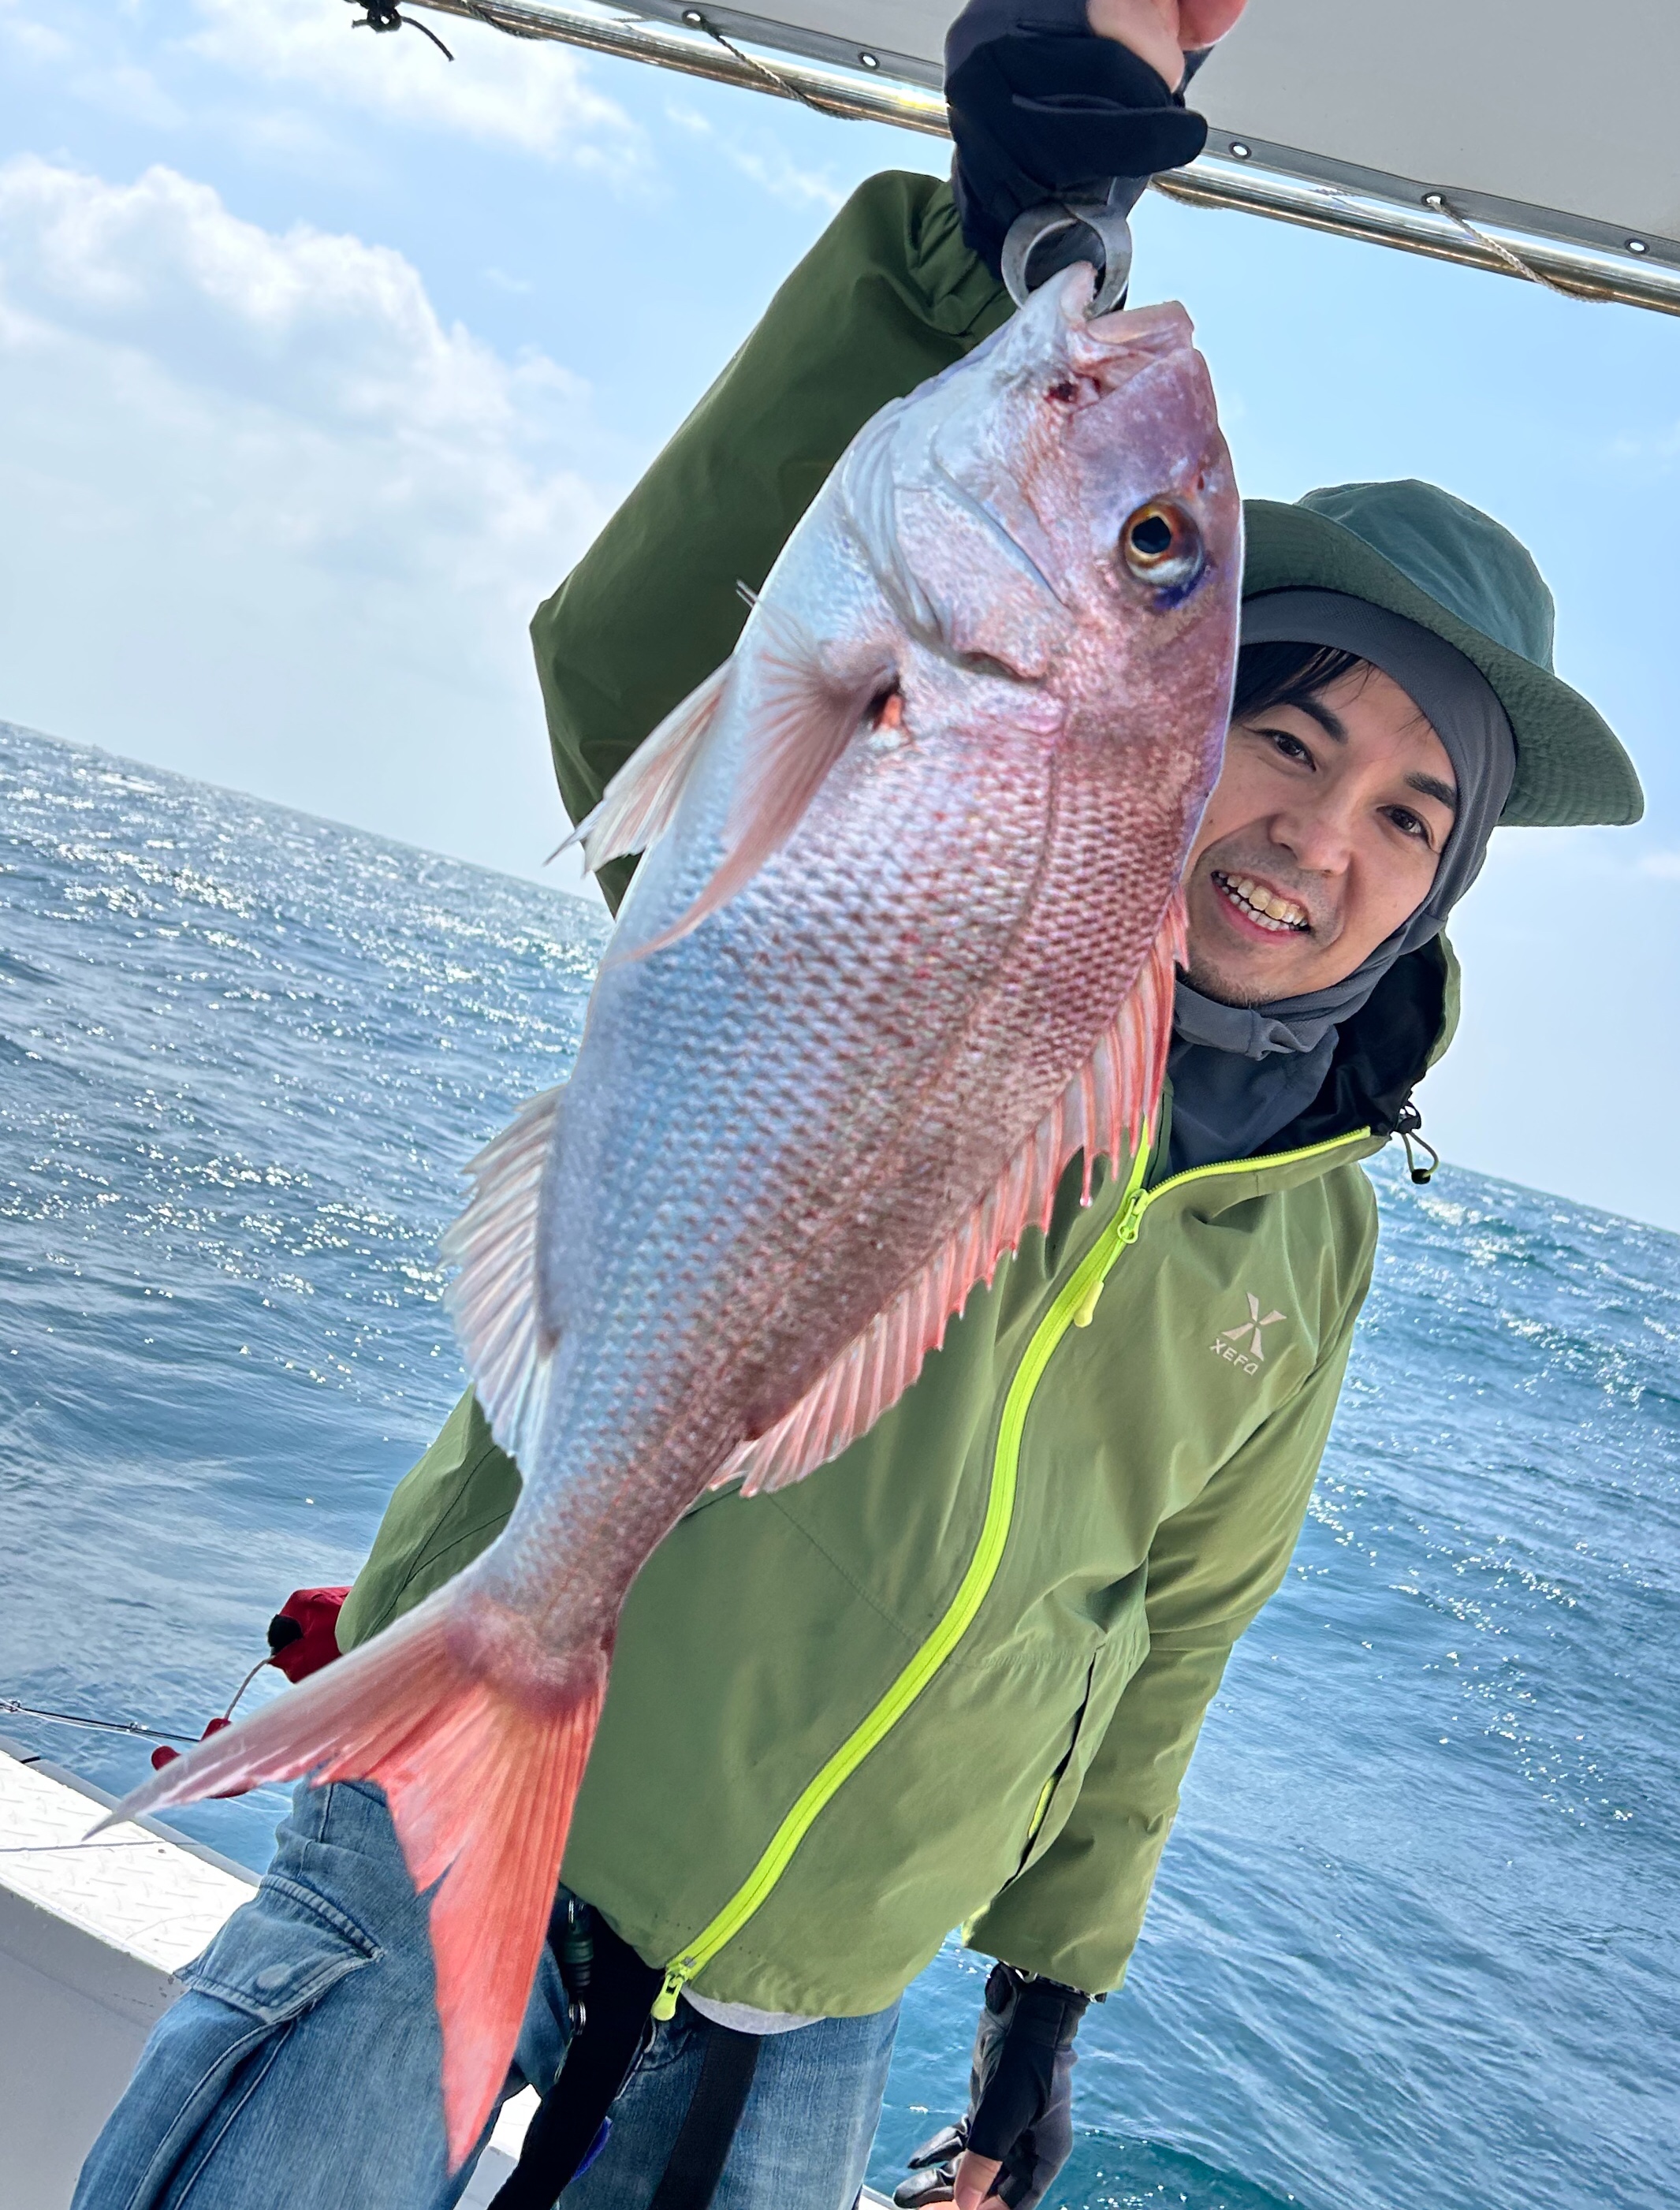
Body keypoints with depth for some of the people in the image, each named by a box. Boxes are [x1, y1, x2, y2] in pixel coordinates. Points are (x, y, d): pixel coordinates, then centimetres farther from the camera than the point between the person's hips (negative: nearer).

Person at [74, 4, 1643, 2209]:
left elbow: (1179, 1618, 10)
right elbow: (652, 661, -34)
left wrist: (1052, 1992, 15)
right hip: (479, 1843, -3)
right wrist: (984, 247, -45)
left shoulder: (1315, 1234, 0)